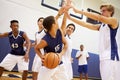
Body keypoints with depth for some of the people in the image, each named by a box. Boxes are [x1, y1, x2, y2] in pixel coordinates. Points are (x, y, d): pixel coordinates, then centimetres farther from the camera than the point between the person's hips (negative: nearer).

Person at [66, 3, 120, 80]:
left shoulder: (114, 21, -1)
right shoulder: (101, 26, 21)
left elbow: (98, 17, -15)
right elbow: (86, 24, 18)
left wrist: (78, 11, -16)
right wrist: (70, 18, 13)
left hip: (112, 57, -8)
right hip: (104, 57, 8)